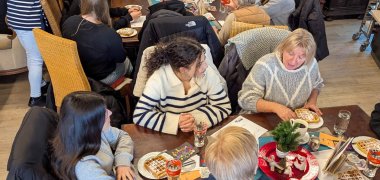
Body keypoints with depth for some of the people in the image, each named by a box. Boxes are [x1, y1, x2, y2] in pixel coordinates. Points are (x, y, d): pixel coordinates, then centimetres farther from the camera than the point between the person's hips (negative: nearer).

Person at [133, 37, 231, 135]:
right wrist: (176, 121, -28)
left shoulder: (208, 74, -14)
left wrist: (198, 119, -24)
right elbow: (139, 115, -20)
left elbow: (224, 106, -8)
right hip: (168, 136, 0)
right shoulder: (159, 78, -20)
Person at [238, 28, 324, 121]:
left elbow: (316, 85, 18)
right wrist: (276, 107, -30)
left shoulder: (312, 64, -6)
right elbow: (245, 99, -20)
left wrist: (312, 102, -1)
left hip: (296, 119, 3)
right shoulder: (265, 65, -20)